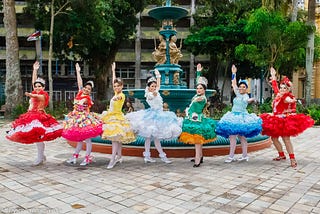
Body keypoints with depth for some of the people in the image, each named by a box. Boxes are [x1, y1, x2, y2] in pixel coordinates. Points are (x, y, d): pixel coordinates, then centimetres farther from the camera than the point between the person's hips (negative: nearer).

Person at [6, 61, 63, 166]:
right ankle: (42, 156, 20)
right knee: (36, 138, 8)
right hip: (31, 116, 8)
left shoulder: (43, 95, -7)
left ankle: (40, 158, -2)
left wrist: (30, 95, -50)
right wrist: (35, 70, 19)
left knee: (38, 137, -9)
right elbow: (34, 82, 18)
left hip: (40, 116, -8)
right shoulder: (35, 93, 14)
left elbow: (38, 97, -29)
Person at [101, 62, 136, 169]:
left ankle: (113, 159, -19)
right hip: (111, 117, 9)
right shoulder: (116, 93, 10)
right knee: (117, 138, 12)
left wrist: (116, 98, -63)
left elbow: (119, 97, -40)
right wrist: (113, 70, 32)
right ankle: (119, 156, 21)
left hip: (117, 117, -9)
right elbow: (114, 81, 24)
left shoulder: (122, 95, -13)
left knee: (115, 138, -15)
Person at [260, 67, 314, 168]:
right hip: (276, 120, 9)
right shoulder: (278, 95, 10)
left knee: (286, 139, -12)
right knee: (274, 138, 11)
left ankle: (292, 158, -6)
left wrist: (289, 101, -64)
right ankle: (281, 155, 24)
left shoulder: (288, 97, -13)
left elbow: (287, 100, -39)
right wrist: (273, 76, 37)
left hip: (285, 120, -9)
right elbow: (275, 87, 29)